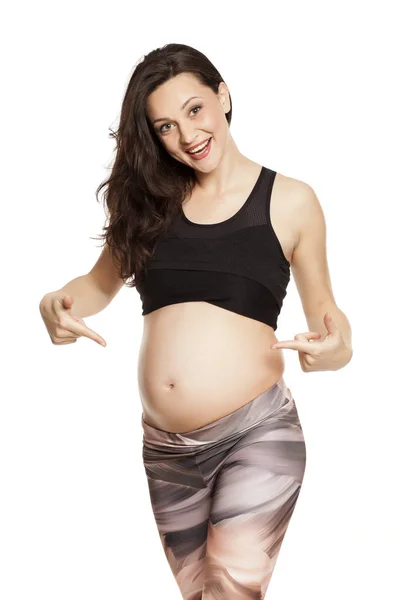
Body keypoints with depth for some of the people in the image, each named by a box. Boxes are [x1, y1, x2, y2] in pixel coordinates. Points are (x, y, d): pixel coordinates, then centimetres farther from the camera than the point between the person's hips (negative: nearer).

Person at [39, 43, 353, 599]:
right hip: (164, 445, 4)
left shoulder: (291, 201, 1)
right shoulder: (150, 199, 8)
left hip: (258, 432, -4)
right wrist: (57, 304, -4)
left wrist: (339, 350, -15)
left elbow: (325, 311, 7)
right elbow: (100, 282, 18)